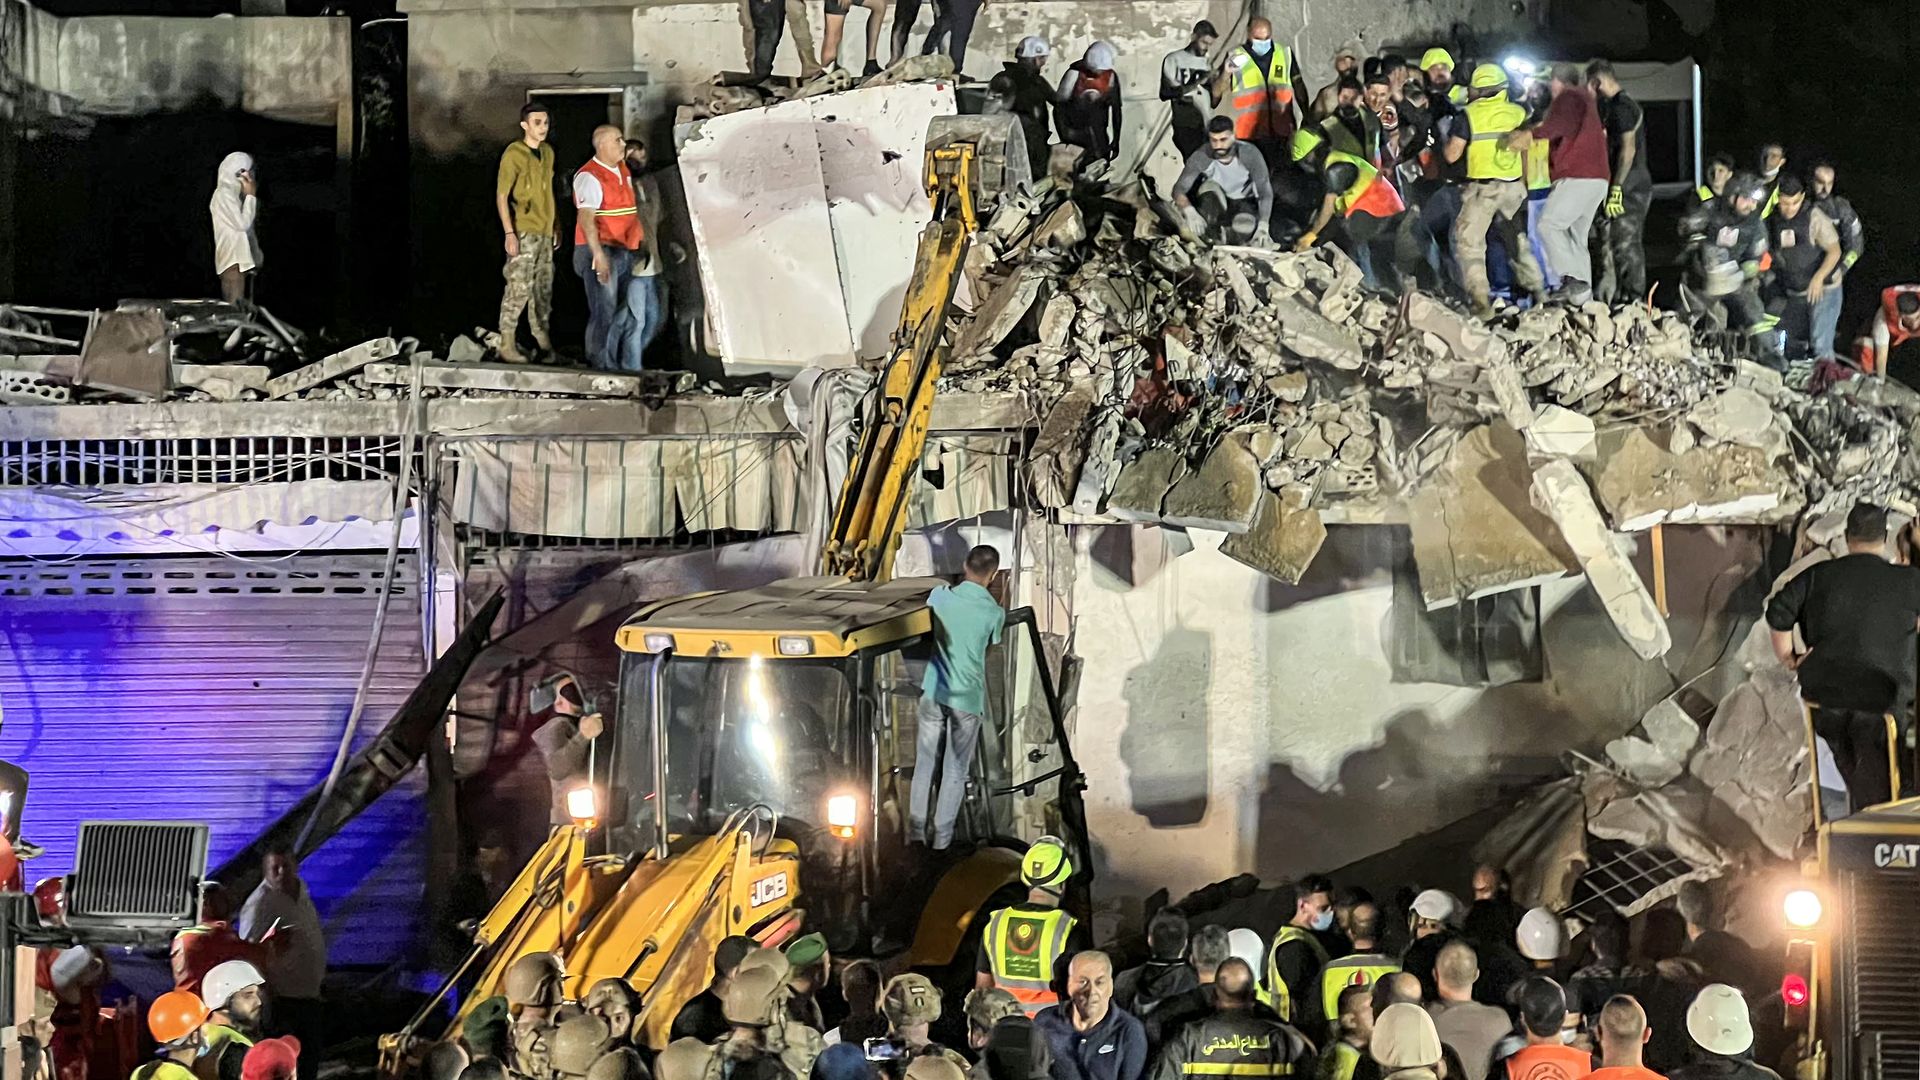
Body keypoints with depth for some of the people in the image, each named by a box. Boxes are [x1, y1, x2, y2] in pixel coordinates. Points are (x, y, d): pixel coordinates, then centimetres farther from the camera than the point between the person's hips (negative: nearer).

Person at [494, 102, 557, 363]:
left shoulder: (547, 152, 11)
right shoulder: (513, 154, -10)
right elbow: (501, 196, -11)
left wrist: (554, 227, 18)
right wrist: (509, 233, -18)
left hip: (544, 232, 7)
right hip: (523, 232, -7)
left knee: (543, 288, 13)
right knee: (519, 287, -10)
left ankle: (542, 340, 24)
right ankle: (507, 344, -4)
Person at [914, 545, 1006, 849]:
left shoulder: (939, 595, -5)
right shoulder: (994, 612, -10)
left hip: (933, 692, 2)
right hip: (968, 698, -2)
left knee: (925, 761, 14)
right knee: (956, 769, 9)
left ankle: (916, 829, 17)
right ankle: (942, 836, 12)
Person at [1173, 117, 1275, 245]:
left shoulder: (1250, 153, -22)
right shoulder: (1201, 156, -22)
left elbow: (1265, 191, -20)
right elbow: (1179, 189, -26)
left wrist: (1263, 226, -34)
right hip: (1214, 206, 1)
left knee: (1245, 227, -35)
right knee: (1209, 186, -32)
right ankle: (1216, 235, -28)